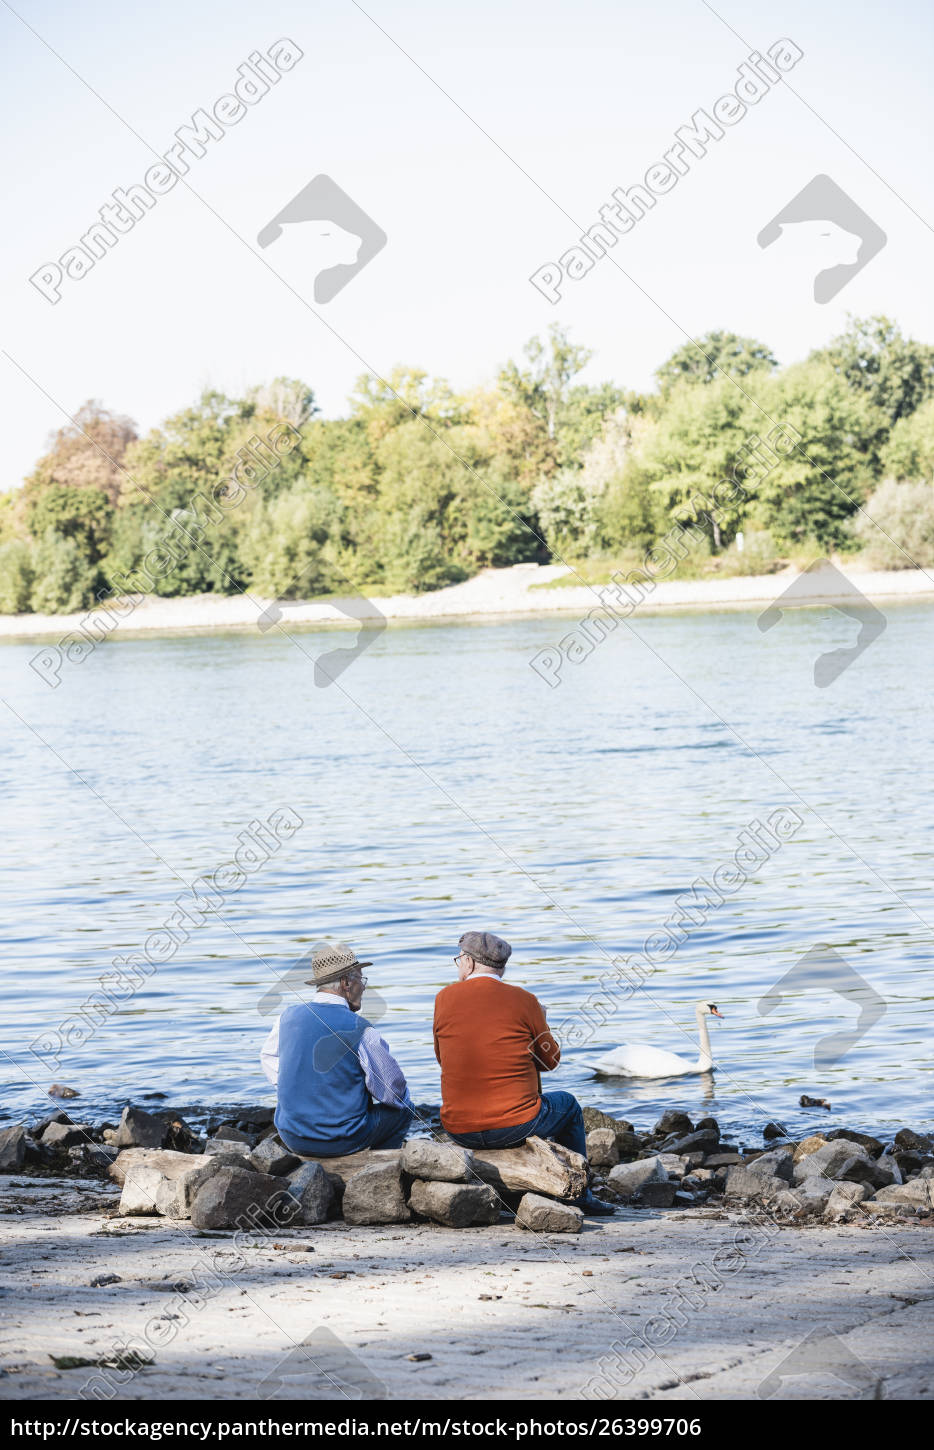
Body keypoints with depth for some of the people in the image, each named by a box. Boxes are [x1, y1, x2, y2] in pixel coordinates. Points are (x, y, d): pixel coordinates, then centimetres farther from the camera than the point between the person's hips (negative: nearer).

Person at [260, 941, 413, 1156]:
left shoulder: (289, 1015, -2)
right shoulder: (360, 1030, -17)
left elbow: (269, 1057, 17)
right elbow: (392, 1089, -9)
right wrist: (402, 1101, 13)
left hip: (291, 1138, 5)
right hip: (340, 1142, -5)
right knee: (404, 1108, 19)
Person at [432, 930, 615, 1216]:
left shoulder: (445, 998, 1)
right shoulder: (523, 1000, -4)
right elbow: (550, 1060, 7)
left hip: (458, 1130, 3)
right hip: (515, 1127, -2)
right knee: (568, 1105, 26)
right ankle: (581, 1196, 32)